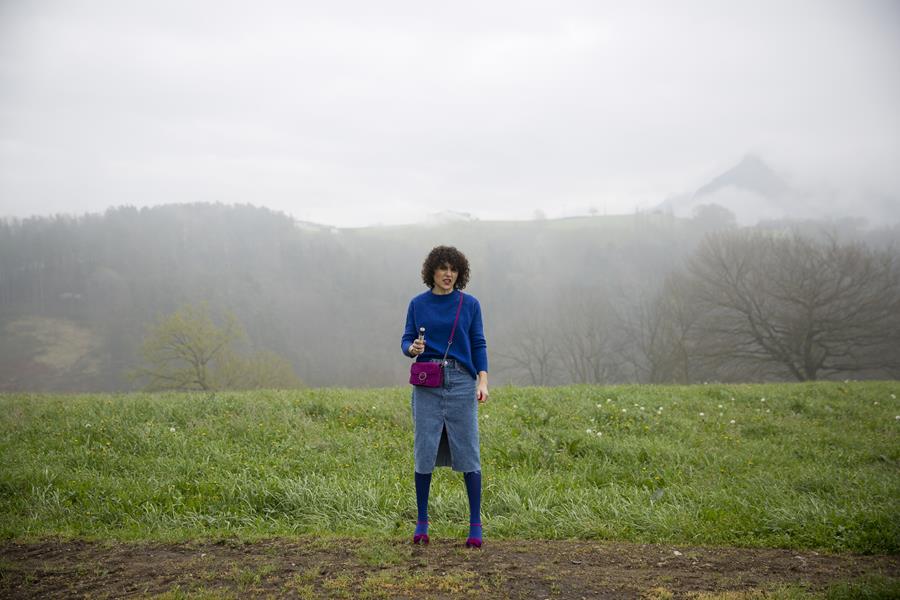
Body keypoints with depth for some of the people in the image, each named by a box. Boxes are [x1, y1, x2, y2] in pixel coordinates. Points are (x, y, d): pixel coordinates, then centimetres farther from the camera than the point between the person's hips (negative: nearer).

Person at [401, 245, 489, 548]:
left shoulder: (470, 304, 4)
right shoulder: (418, 304, 6)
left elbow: (479, 345, 5)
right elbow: (406, 341, 8)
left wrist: (483, 381, -7)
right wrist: (413, 348, -16)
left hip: (461, 382, -1)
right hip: (427, 384, 1)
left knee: (467, 452, -2)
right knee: (424, 451, 1)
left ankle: (475, 524, 4)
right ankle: (422, 522, 12)